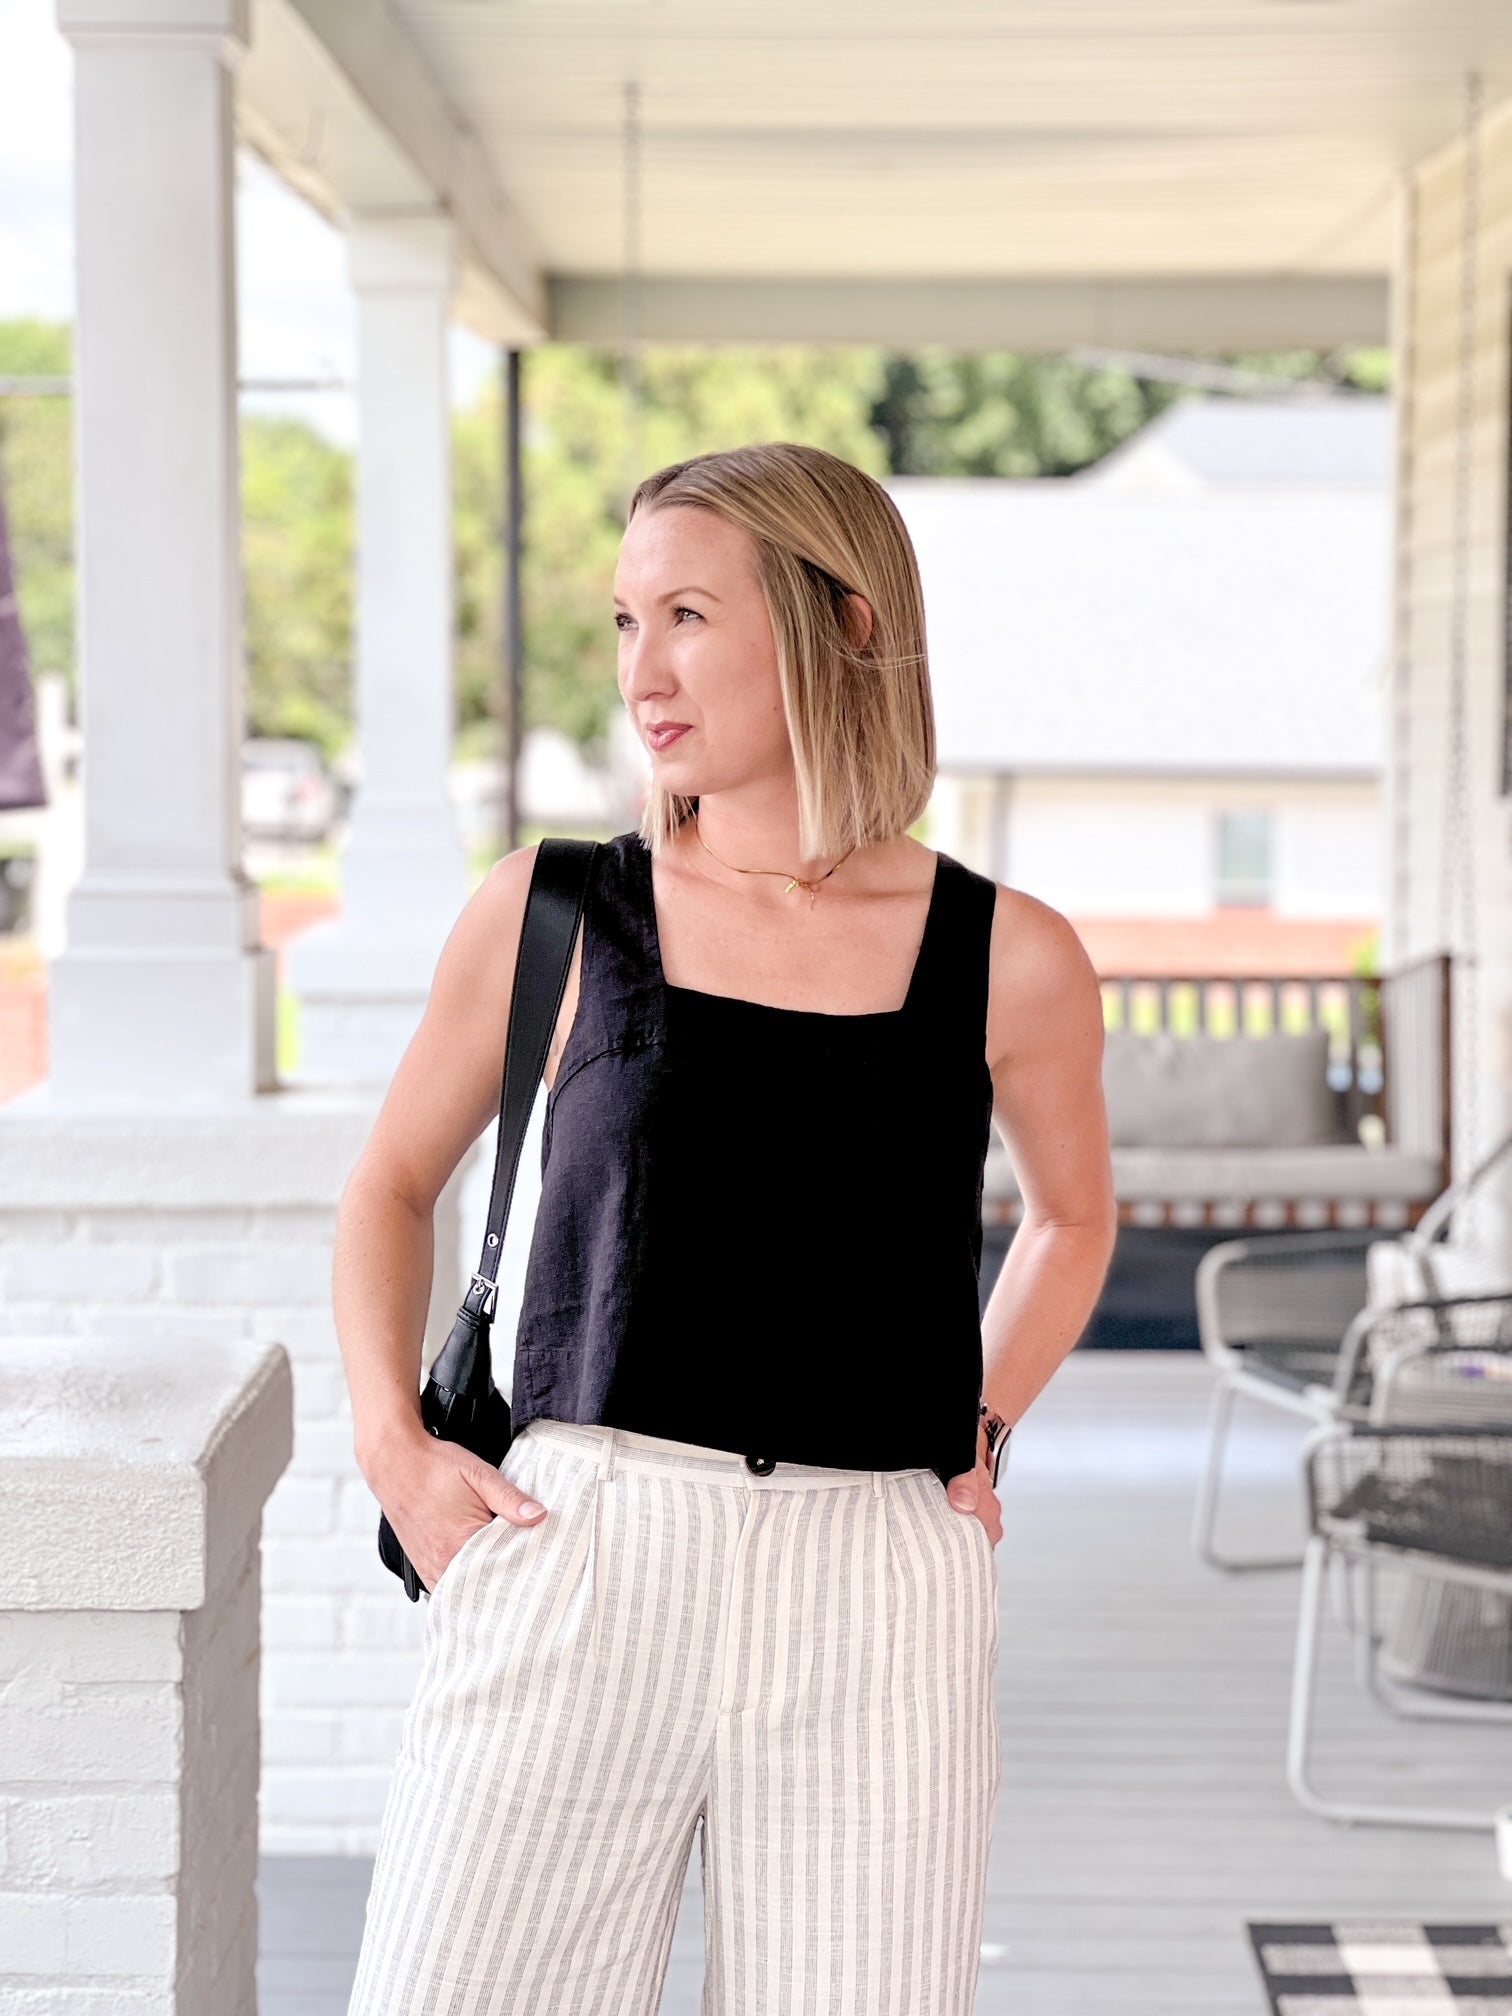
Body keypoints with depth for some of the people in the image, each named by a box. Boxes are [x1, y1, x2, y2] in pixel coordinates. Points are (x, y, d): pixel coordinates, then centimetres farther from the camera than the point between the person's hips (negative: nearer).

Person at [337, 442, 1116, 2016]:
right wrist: (391, 1445, 5)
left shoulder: (1009, 963, 4)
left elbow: (1071, 1215, 23)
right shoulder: (553, 913, 4)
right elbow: (393, 1185, 18)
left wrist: (979, 1432, 11)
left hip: (877, 1598, 0)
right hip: (573, 1563, 0)